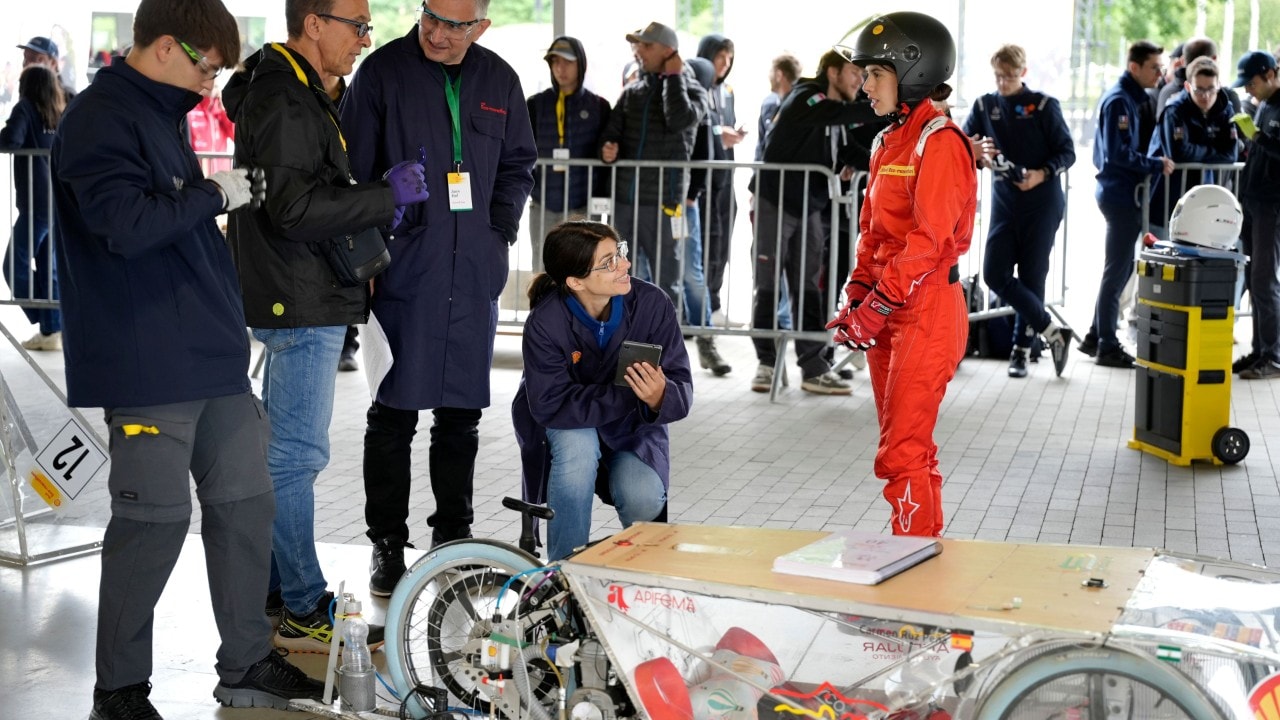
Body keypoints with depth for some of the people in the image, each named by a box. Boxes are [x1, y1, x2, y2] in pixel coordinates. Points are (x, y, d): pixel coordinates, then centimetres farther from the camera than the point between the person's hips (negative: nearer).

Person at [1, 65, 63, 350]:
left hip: (37, 204, -7)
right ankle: (53, 330, 8)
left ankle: (49, 327, -7)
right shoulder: (62, 112, 13)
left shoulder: (26, 108, -4)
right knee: (49, 267, 11)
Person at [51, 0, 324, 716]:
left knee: (246, 501, 12)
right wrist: (214, 193, -14)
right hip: (150, 367, -9)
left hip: (213, 360, 10)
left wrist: (233, 327, 22)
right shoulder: (99, 119, -11)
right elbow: (125, 223, -26)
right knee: (155, 521, -4)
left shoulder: (160, 118, 19)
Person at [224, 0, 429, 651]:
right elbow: (294, 209, -24)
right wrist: (386, 196, -18)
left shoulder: (298, 92, 18)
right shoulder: (284, 100, -16)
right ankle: (305, 611, 2)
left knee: (282, 449, 17)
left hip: (305, 301, 11)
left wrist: (379, 196, 7)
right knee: (298, 455, -5)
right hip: (300, 305, -11)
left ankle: (273, 588, 28)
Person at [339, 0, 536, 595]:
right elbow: (351, 172, -3)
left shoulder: (499, 80, 8)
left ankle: (454, 533, 24)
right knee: (394, 414, 1)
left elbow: (517, 164, 19)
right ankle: (387, 544, 12)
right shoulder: (383, 72, -4)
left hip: (474, 272, 4)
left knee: (461, 412, 12)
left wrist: (501, 232, 6)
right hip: (403, 270, -4)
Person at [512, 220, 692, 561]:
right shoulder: (545, 323, -25)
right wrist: (626, 393, -39)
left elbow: (681, 391, -20)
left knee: (643, 500, -25)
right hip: (566, 426, -1)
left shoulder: (652, 303, -22)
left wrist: (660, 397, -45)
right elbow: (549, 406, -31)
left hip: (632, 425, 1)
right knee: (577, 445, -35)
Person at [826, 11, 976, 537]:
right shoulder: (889, 143, 15)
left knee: (903, 452, -9)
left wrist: (879, 305, -20)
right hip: (886, 312, 9)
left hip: (926, 309, -9)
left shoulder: (939, 142, -12)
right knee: (907, 447, 15)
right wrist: (855, 297, 8)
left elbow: (930, 238, -19)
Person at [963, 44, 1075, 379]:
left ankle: (1022, 349, 14)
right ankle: (1052, 332, 5)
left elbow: (1067, 152, -3)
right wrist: (977, 152, -23)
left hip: (1041, 203, -4)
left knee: (1032, 277, 1)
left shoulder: (1044, 106, -4)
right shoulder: (984, 106, 7)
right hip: (1004, 201, 4)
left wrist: (1042, 174, -21)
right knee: (995, 273, -6)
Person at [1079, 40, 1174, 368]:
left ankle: (1096, 337, 22)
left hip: (1122, 192, 10)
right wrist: (1157, 165, -17)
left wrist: (1155, 163, 6)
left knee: (1120, 268, 15)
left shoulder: (1133, 98, 15)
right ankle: (1107, 346, 3)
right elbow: (1118, 153, -21)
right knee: (1117, 270, -4)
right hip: (1120, 193, -10)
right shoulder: (1119, 100, -15)